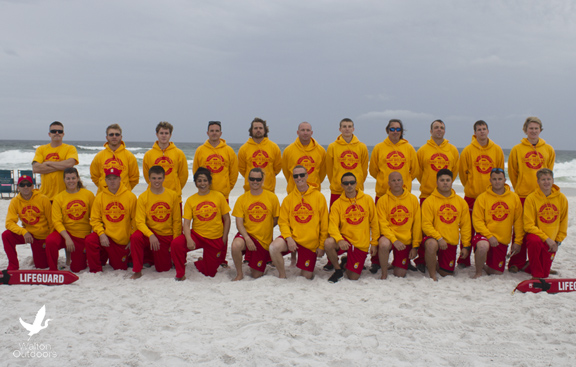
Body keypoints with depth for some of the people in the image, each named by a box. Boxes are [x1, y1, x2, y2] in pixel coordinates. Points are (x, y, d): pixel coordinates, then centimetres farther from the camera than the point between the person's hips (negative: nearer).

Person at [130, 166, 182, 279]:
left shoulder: (173, 195, -3)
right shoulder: (143, 197, -7)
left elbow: (177, 221, 1)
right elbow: (140, 221, -13)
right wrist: (150, 235, -31)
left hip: (166, 236, 1)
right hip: (149, 234, -1)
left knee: (163, 268, -2)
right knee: (135, 237, -34)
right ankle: (137, 271, -16)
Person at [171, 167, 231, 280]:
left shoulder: (218, 196, -2)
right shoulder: (191, 200, -1)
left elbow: (227, 219, 2)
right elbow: (186, 223, -8)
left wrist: (224, 239, -3)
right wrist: (189, 239, -26)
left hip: (215, 239, 0)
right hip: (196, 235, 0)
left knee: (210, 273, 6)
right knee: (176, 243, -31)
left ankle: (200, 262, 44)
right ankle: (180, 274, -7)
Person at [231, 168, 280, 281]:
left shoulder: (272, 197, -2)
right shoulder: (242, 199, -2)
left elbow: (276, 220, 5)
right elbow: (239, 223, -7)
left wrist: (265, 229, -4)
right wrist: (247, 239, -20)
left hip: (264, 240, 0)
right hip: (246, 234, 0)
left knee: (257, 275, 2)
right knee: (236, 245, -37)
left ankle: (266, 259, 37)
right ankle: (239, 274, -12)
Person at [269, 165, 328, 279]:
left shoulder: (319, 197, -3)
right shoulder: (288, 199, 1)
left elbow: (324, 224, -1)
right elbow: (283, 222, -1)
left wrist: (322, 245, -3)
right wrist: (288, 238, -19)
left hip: (311, 242, 0)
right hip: (292, 237, 1)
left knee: (306, 277, 2)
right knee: (274, 247, -30)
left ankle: (309, 269, 40)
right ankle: (282, 275, -7)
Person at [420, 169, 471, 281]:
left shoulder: (461, 202, 6)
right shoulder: (429, 201, -6)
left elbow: (465, 225, 10)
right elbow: (426, 225, -11)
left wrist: (466, 245, 5)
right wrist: (439, 238, -24)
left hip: (451, 242, 4)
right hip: (433, 238, -4)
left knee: (447, 274, 4)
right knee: (431, 245, -40)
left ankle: (436, 265, 39)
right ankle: (432, 275, -18)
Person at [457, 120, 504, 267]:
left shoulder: (497, 150, 5)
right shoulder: (468, 151, -1)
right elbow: (463, 172, 8)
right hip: (471, 195, -1)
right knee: (469, 229, 1)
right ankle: (464, 260, 8)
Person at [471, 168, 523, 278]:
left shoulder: (514, 198, 4)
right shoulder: (482, 197, -5)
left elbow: (518, 221, 7)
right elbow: (477, 221, -8)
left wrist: (518, 241, 2)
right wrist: (489, 236, -19)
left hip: (503, 241, 3)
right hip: (484, 236, -3)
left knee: (497, 272, 3)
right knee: (483, 246, -39)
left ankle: (484, 265, 39)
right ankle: (478, 272, -10)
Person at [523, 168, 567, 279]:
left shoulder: (561, 198, -2)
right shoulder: (531, 198, -13)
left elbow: (563, 223, 9)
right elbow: (529, 225, -14)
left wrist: (558, 241, 1)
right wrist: (546, 238, -22)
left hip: (551, 242, 3)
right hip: (535, 234, -3)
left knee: (545, 274, 2)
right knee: (535, 241, -40)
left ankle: (529, 267, 38)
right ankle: (536, 275, -22)